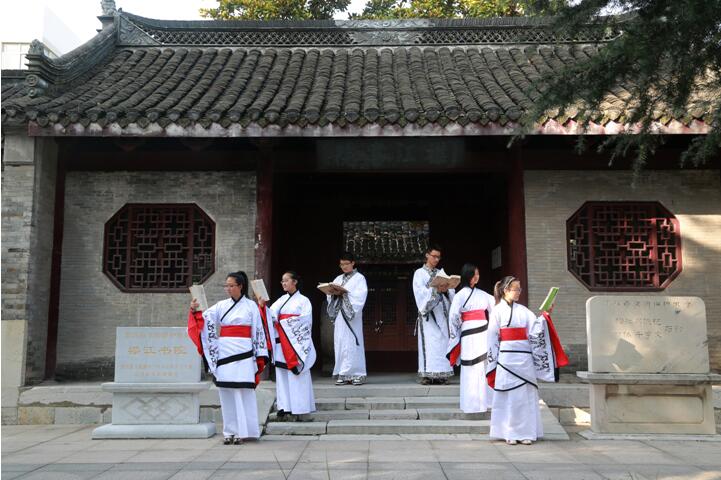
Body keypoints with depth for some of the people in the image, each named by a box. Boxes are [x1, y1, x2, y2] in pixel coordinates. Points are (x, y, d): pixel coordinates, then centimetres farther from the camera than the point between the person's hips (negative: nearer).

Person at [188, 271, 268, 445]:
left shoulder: (251, 306, 3)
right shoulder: (221, 306, 10)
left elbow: (258, 332, 2)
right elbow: (205, 318, -1)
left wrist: (260, 356, -2)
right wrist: (195, 311, -22)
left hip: (243, 355, -3)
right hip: (224, 354, 3)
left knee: (243, 392, -2)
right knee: (226, 393, 5)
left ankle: (242, 431, 5)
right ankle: (230, 432, 12)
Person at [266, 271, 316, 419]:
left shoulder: (303, 300, 3)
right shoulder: (281, 300, 16)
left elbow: (305, 320, -8)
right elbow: (271, 315, 2)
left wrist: (285, 322, -10)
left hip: (296, 344, -5)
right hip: (281, 343, 5)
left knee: (297, 375, -7)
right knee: (282, 373, 3)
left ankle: (300, 409, -4)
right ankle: (284, 406, 9)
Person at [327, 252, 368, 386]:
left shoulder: (359, 278, 4)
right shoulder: (338, 279, 19)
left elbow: (360, 296, -10)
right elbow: (330, 295, 14)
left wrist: (344, 293, -17)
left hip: (352, 316, -5)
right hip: (339, 315, 5)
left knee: (352, 343, -7)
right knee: (340, 343, 1)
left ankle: (357, 374, -1)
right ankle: (343, 374, 5)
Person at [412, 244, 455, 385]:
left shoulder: (441, 272, 17)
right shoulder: (419, 273, 5)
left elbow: (451, 290, 8)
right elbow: (420, 292, -9)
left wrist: (445, 290, -14)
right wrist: (436, 290, -22)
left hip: (441, 312, 4)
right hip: (428, 312, -4)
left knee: (442, 341, 0)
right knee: (429, 342, -10)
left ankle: (441, 373, 2)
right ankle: (427, 374, -9)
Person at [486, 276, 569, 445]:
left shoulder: (523, 311, 12)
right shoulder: (498, 311, 1)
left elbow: (536, 328, 1)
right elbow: (492, 337, -1)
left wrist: (545, 315, -11)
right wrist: (493, 362, -4)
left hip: (525, 357, 4)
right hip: (507, 358, -4)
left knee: (526, 394, 4)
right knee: (509, 395, -1)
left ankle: (526, 432, 10)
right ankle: (509, 433, 7)